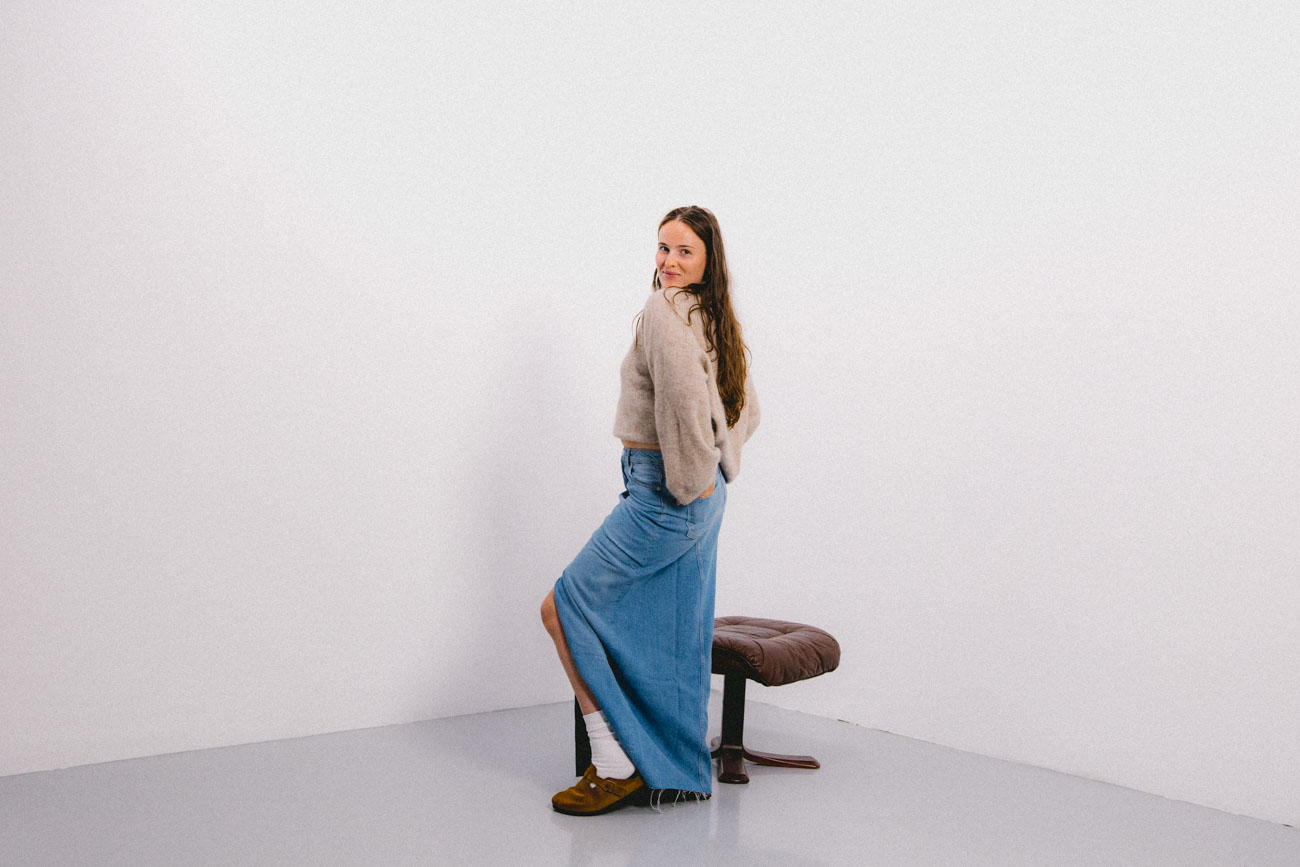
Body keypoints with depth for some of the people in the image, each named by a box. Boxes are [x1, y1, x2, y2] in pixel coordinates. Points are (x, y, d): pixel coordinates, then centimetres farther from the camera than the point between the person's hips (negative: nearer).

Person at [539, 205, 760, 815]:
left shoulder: (665, 309, -15)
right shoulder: (714, 319, 13)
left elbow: (685, 395, -30)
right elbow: (745, 408, 23)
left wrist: (694, 477, -19)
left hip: (664, 494, -10)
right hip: (701, 496, 10)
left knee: (563, 608, -3)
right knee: (674, 634, 14)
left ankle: (615, 765, -2)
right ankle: (680, 771, 23)